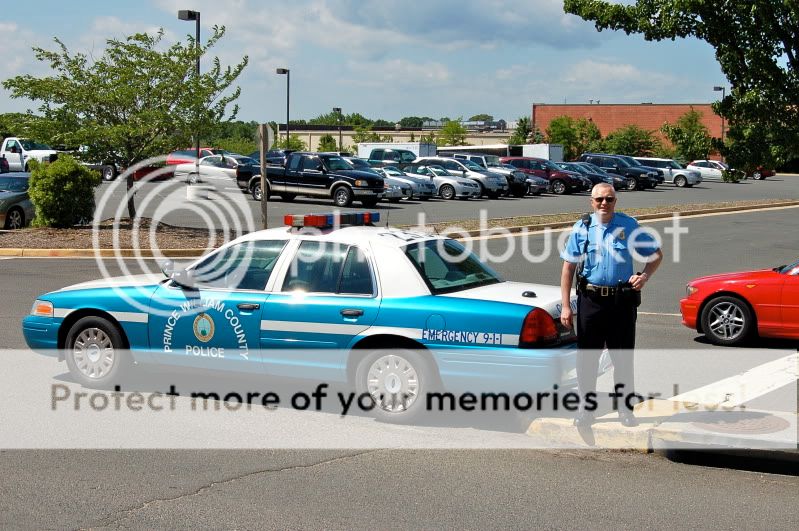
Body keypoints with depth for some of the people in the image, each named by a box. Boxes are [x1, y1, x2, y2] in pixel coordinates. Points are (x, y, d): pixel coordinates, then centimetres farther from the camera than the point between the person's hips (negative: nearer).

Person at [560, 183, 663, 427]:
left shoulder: (629, 226, 2)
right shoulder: (581, 228, 1)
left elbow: (656, 254, 12)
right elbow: (568, 268, 2)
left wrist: (645, 276, -7)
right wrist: (565, 306, -3)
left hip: (623, 300, 0)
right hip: (590, 300, 0)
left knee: (623, 357, 6)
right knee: (587, 357, 5)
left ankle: (625, 408, 18)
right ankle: (585, 408, 15)